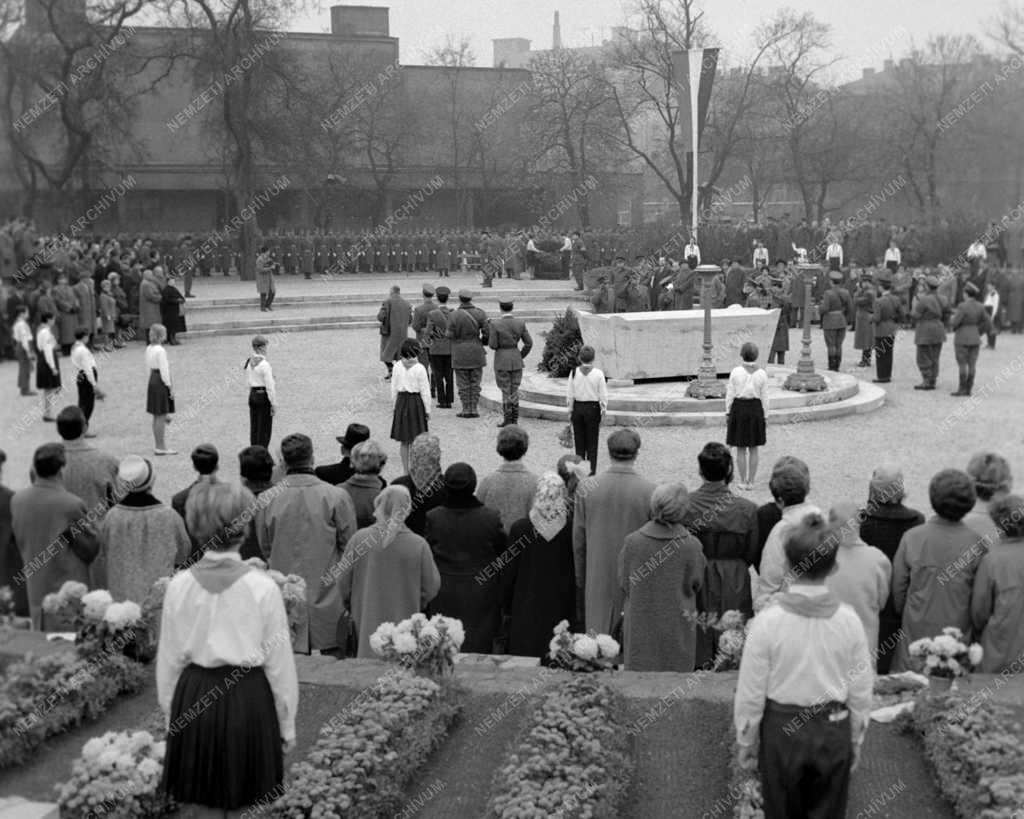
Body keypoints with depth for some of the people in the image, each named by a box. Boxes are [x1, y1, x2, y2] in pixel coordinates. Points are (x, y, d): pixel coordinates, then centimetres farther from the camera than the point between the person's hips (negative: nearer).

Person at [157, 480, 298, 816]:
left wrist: (169, 710, 18)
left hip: (192, 699, 3)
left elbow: (169, 658, 3)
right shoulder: (262, 587, -12)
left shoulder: (179, 585, -5)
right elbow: (279, 661, -5)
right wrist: (287, 725, 6)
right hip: (248, 700, -2)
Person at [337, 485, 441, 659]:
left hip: (367, 625, 1)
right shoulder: (418, 544, -10)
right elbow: (431, 587, -1)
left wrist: (351, 606, 20)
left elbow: (343, 582, 1)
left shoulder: (359, 538, -7)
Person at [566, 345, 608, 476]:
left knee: (579, 441, 11)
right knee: (592, 442, 7)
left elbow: (569, 394, 0)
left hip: (578, 408, 1)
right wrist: (603, 411, 7)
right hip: (593, 408, -1)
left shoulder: (574, 372, -5)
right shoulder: (598, 374, -10)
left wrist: (570, 411, 9)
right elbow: (603, 396, -5)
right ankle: (591, 470, 8)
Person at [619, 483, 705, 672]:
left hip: (639, 626, 1)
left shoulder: (632, 542, -13)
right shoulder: (691, 546, -16)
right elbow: (695, 584, -4)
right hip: (677, 626, -1)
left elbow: (624, 584, -3)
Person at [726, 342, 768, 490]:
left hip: (739, 409, -1)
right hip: (755, 410, 1)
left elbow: (730, 394, -6)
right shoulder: (762, 373, -6)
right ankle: (751, 482, 12)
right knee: (753, 449, 10)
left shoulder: (736, 371, -10)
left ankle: (743, 481, 9)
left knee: (741, 448, 7)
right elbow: (764, 397, -2)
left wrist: (728, 413, 3)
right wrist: (764, 416, 7)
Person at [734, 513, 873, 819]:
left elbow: (751, 693, -9)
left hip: (781, 729, -2)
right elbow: (862, 690, -1)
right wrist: (856, 741, 13)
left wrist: (746, 739, 6)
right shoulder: (848, 620, -10)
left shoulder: (767, 621, -16)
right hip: (834, 730, 2)